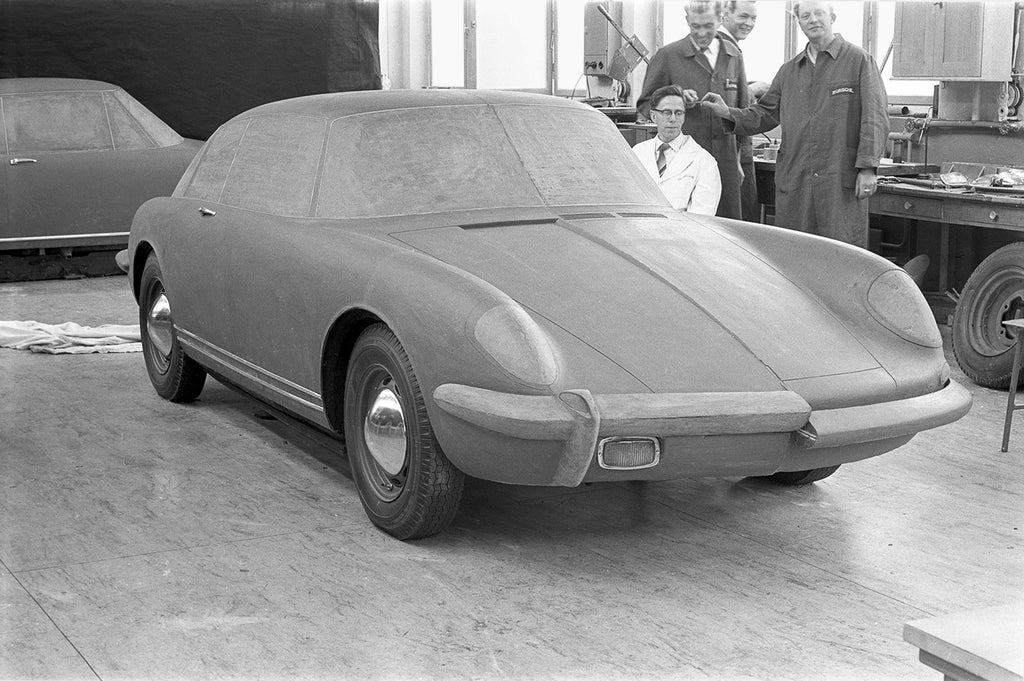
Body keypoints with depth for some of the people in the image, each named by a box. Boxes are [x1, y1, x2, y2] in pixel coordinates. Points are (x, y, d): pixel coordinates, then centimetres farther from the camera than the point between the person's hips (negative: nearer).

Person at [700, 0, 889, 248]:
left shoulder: (859, 60, 2)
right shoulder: (789, 71, 17)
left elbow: (875, 117, -4)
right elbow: (764, 114, 18)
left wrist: (867, 167, -12)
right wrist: (729, 113, 0)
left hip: (842, 179, -5)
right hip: (793, 180, 5)